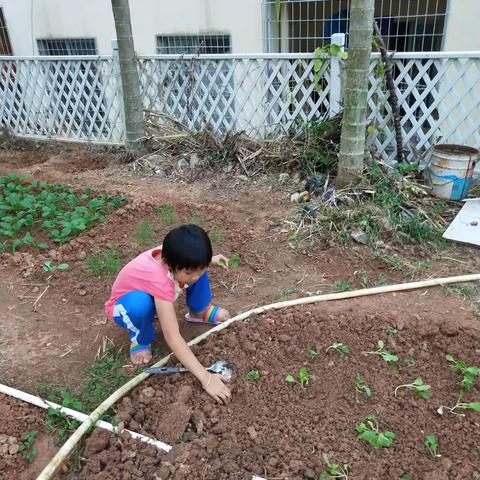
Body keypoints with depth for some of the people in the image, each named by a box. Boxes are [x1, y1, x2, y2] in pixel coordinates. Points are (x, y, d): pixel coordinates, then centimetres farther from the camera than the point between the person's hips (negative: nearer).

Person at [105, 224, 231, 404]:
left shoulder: (172, 253, -27)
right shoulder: (160, 281, -45)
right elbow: (173, 338, -47)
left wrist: (207, 260, -6)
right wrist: (206, 378, -49)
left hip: (158, 298, 6)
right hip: (126, 307, -6)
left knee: (194, 265, -13)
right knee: (141, 301, -42)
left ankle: (199, 311, 13)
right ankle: (140, 339, -8)